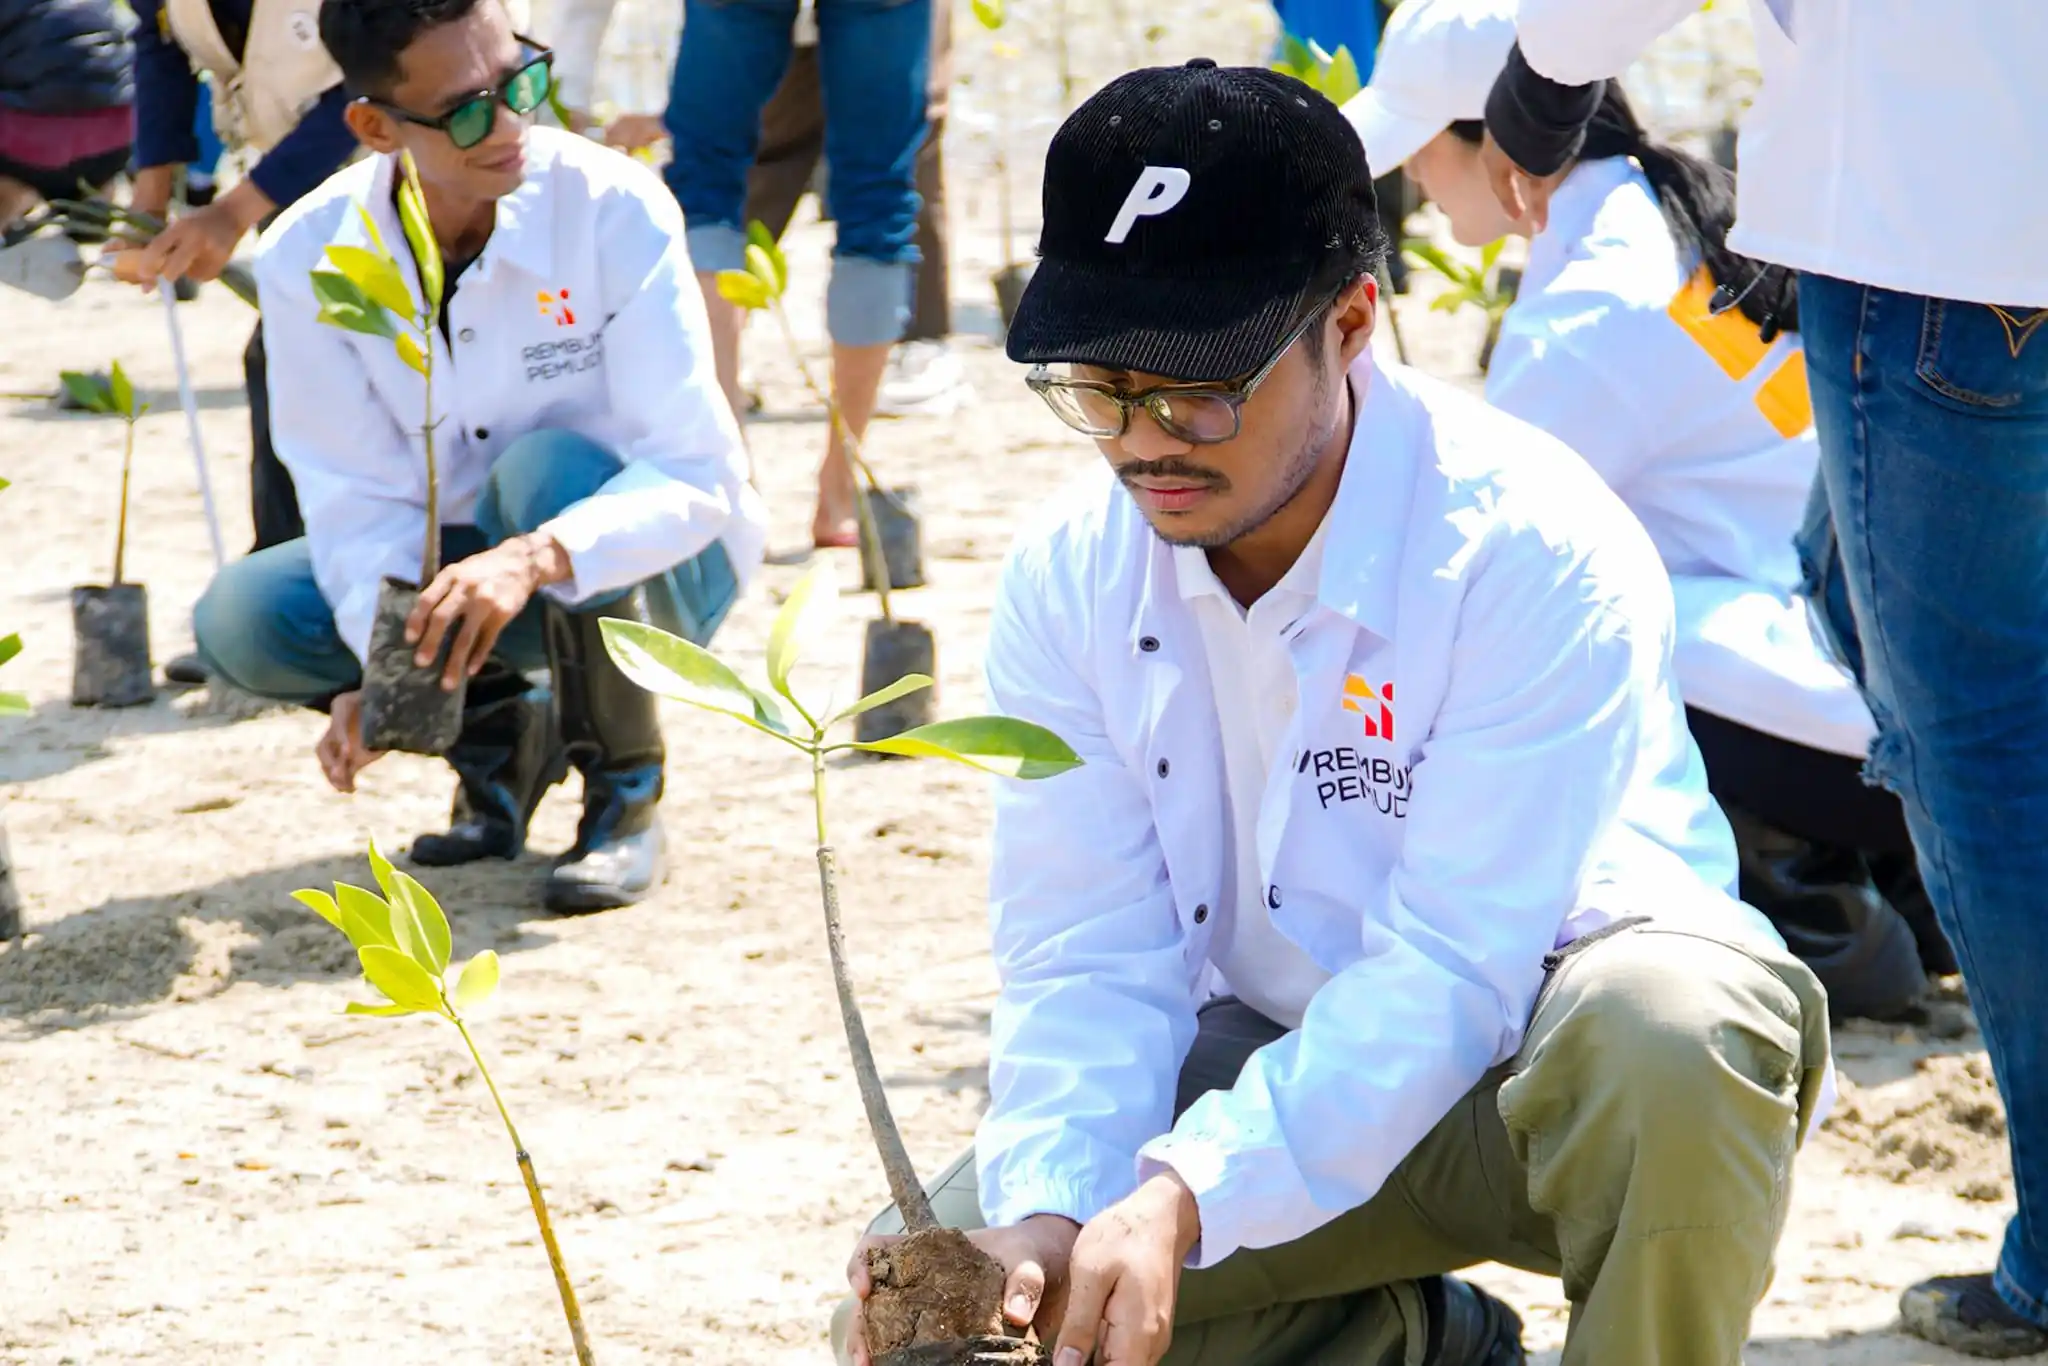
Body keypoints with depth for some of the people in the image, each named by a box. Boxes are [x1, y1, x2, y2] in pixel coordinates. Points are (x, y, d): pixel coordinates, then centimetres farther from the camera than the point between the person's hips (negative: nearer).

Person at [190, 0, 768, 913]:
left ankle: (625, 794, -13)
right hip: (451, 566, 3)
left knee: (550, 470, -36)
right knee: (242, 620, -21)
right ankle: (501, 728, 6)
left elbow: (696, 478, -29)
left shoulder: (616, 210, -26)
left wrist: (536, 560, -47)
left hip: (650, 566, -3)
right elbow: (362, 501, -13)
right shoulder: (307, 258, -16)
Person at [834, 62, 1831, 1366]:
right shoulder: (1070, 580, -7)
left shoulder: (1533, 549, -24)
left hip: (1530, 1060, -5)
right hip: (1276, 1068, 5)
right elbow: (1084, 960, -9)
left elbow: (1450, 977, -29)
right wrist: (1045, 1217, -30)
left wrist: (1182, 1204, -40)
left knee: (1672, 1015, -40)